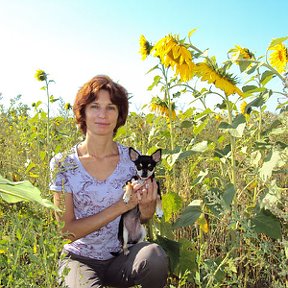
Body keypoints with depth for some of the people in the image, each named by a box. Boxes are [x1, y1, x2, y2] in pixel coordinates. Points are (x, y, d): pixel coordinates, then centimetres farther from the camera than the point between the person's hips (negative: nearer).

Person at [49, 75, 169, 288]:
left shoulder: (132, 159, -5)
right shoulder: (62, 164, -10)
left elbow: (144, 220, 6)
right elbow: (68, 231, -11)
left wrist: (146, 204, -20)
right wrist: (121, 206, -20)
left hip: (122, 258, 2)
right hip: (80, 259, -2)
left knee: (154, 255, -29)